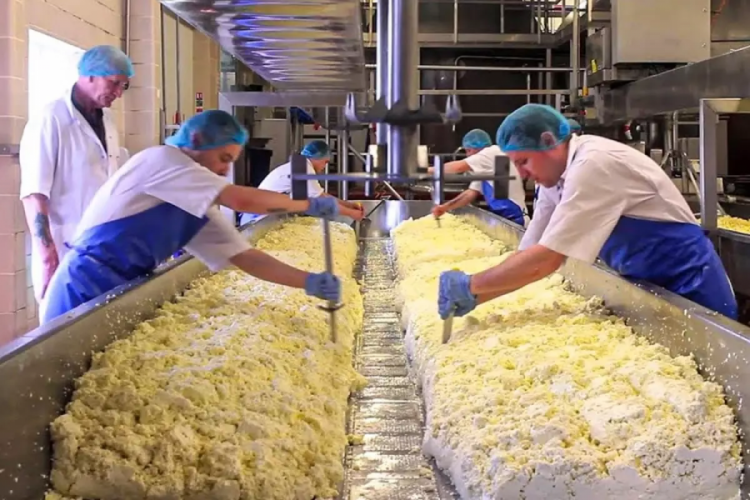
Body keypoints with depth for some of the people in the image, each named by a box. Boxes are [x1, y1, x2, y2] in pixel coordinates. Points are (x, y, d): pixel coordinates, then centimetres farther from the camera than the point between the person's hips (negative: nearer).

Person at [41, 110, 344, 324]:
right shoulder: (161, 159, -13)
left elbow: (244, 256, 7)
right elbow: (241, 200, -22)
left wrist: (308, 282, -5)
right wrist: (308, 205, -13)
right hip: (85, 292, -8)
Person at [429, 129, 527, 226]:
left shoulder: (493, 152, -11)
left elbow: (459, 167, -18)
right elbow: (472, 192, 13)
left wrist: (432, 169, -7)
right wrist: (446, 207, 3)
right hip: (501, 217, 9)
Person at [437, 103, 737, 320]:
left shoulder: (593, 165, -26)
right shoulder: (558, 178, 2)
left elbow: (546, 260, -29)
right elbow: (530, 254, 2)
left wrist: (470, 286, -22)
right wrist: (473, 297, -11)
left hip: (686, 285, -9)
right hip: (650, 284, 9)